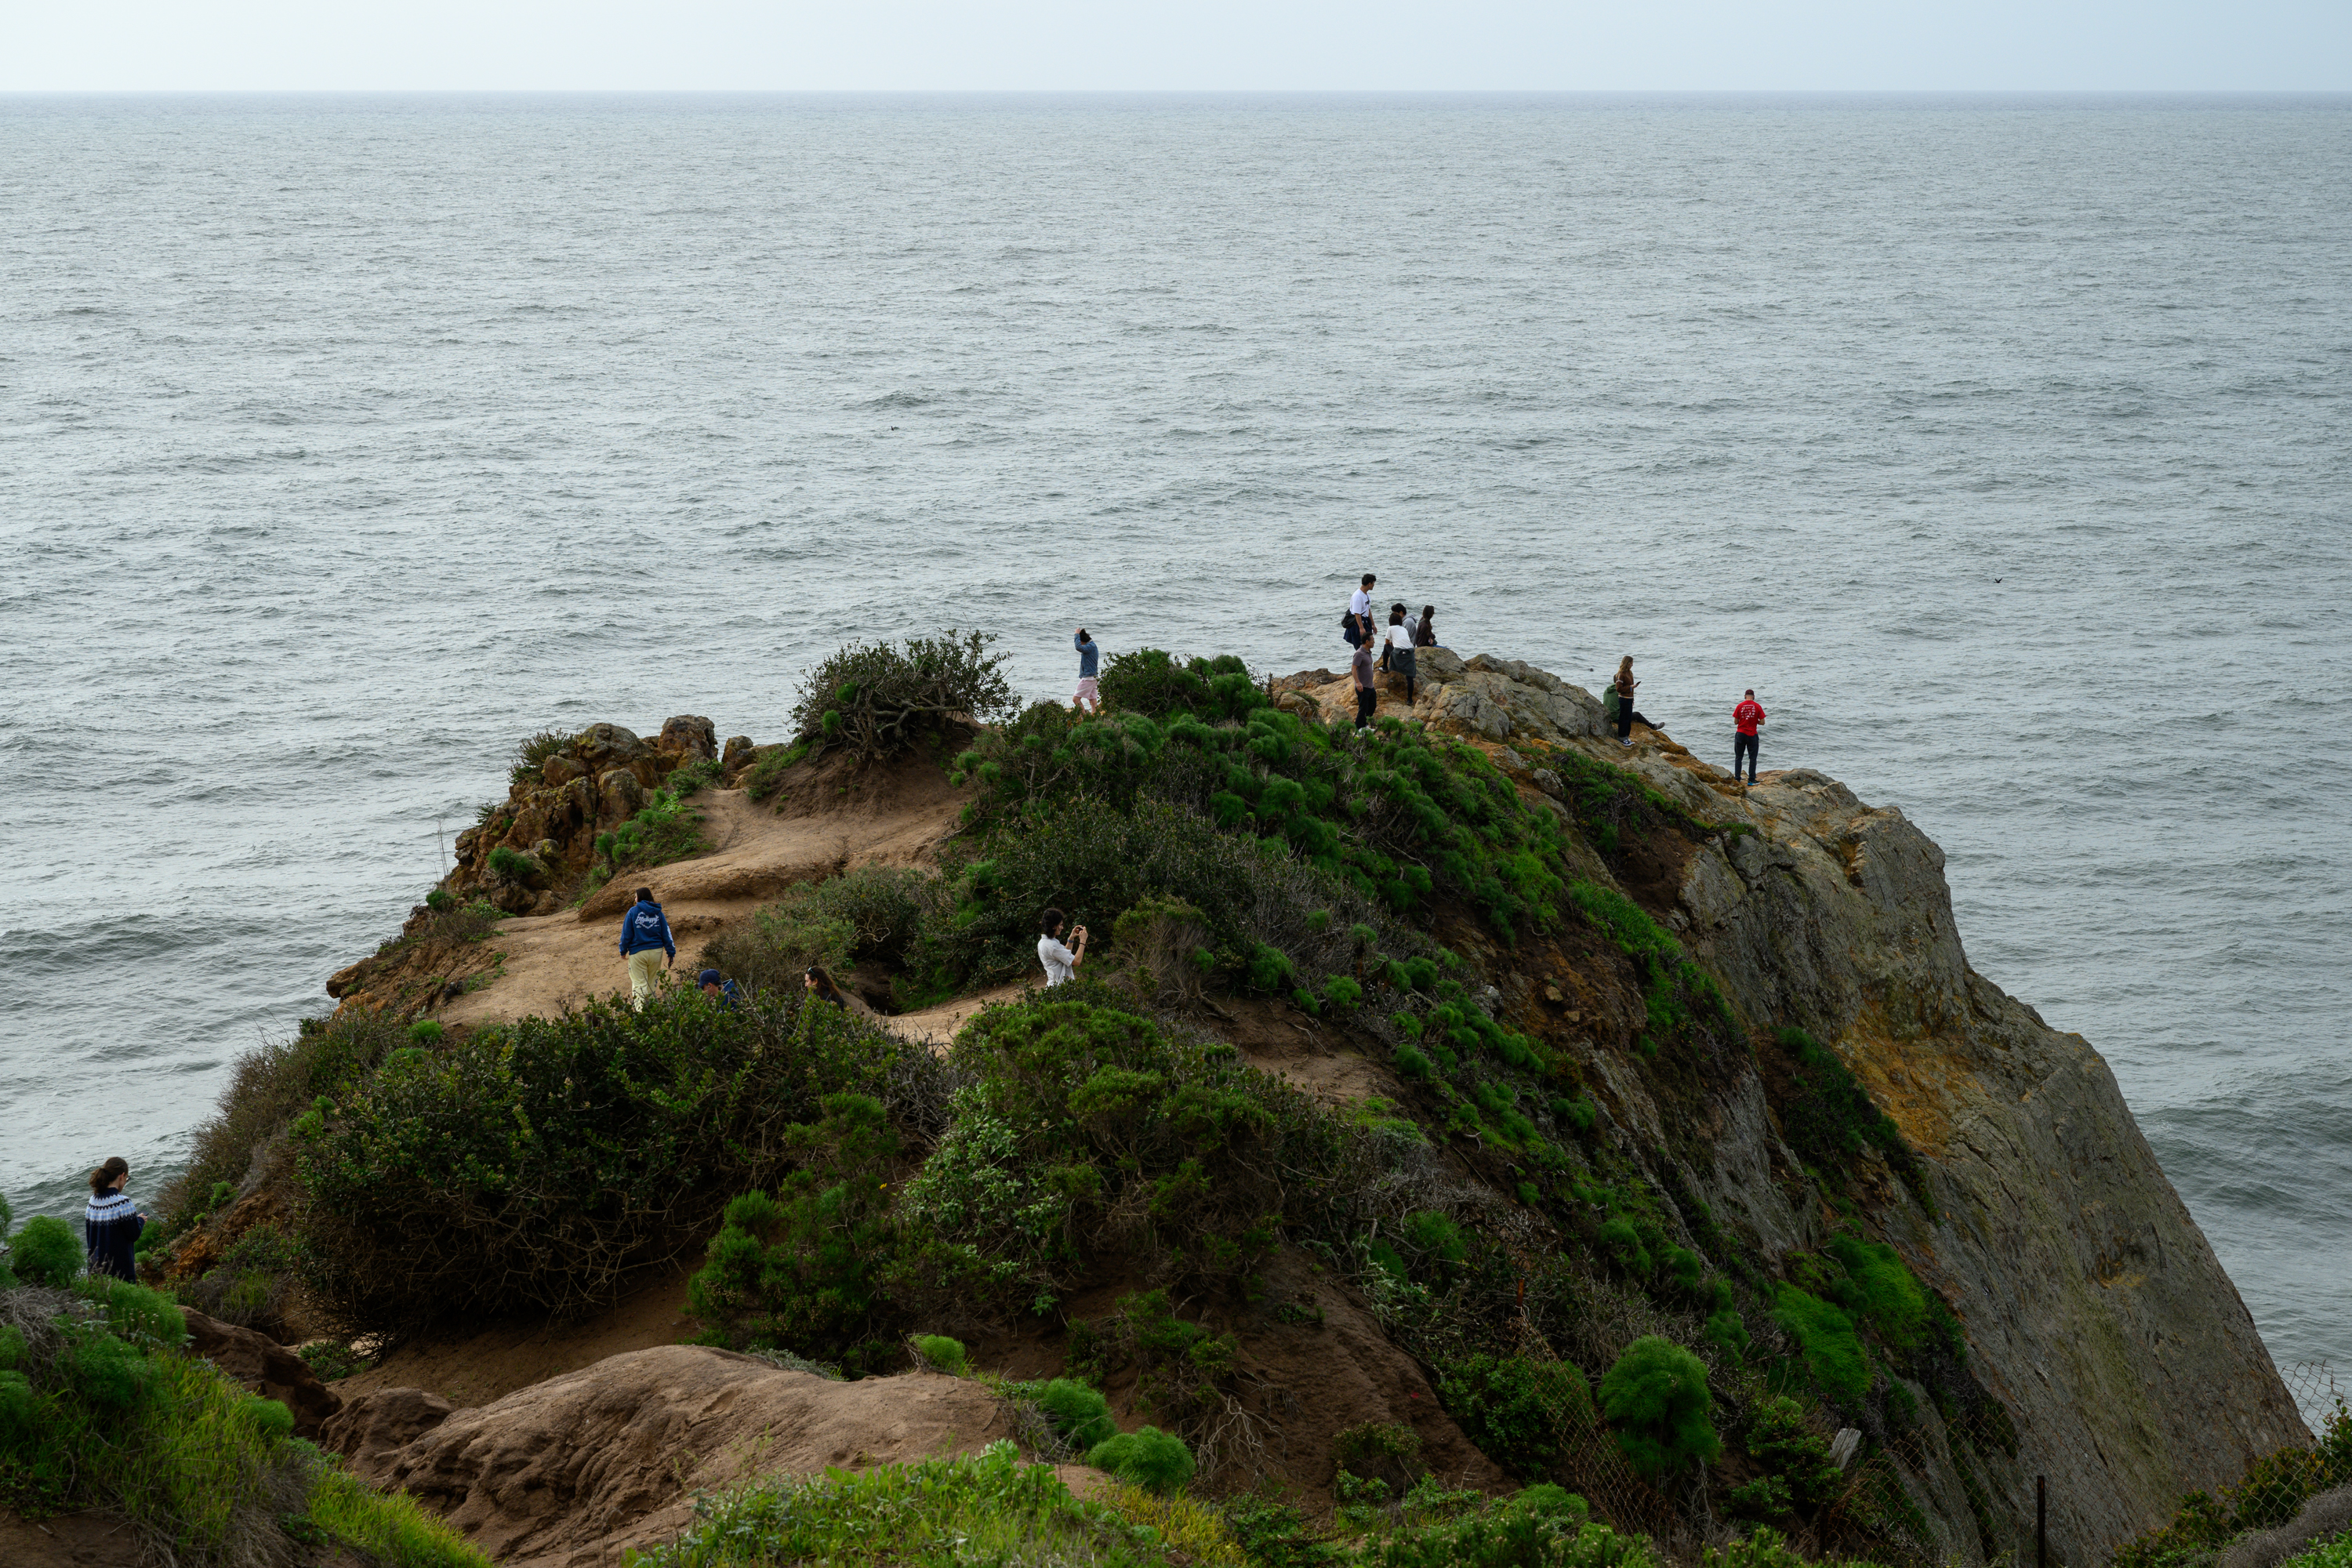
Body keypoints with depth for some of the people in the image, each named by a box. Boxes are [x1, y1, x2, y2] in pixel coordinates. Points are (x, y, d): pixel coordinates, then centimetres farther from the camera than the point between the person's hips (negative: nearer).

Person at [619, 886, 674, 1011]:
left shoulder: (633, 911, -5)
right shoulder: (658, 912, 4)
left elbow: (626, 934, -3)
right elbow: (666, 934, 4)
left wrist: (623, 951, 9)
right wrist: (671, 953, 8)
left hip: (638, 953, -3)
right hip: (656, 952, 3)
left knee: (639, 984, -3)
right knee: (652, 983, 16)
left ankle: (640, 1010, -14)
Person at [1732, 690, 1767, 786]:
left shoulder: (1740, 706, -4)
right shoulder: (1757, 706, -5)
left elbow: (1735, 722, 0)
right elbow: (1762, 722, -5)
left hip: (1740, 734, 1)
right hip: (1752, 735, -1)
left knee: (1738, 758, 9)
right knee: (1752, 758, 7)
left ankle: (1737, 779, 6)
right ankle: (1751, 780, 7)